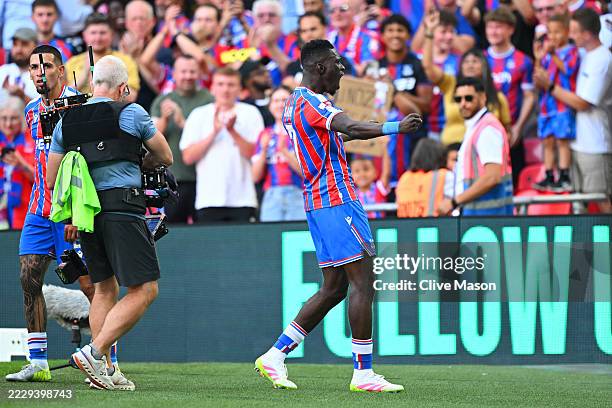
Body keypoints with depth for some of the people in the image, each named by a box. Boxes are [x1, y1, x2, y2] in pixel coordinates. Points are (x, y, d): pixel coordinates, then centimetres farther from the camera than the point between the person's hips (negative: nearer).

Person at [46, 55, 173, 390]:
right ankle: (94, 352, -17)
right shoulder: (131, 113, 0)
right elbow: (165, 158, 11)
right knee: (144, 290, -5)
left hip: (86, 212, 6)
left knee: (105, 288, 16)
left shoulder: (66, 121, 12)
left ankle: (105, 369, 8)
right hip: (122, 209, -6)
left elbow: (53, 179, 14)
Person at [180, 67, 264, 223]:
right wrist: (214, 132, -7)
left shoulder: (250, 113, 7)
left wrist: (232, 130, -13)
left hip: (243, 199, -1)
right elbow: (188, 157, 1)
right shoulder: (198, 115, 9)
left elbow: (254, 153, -3)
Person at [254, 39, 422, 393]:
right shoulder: (311, 103, -14)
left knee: (335, 288, 12)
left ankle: (275, 355, 13)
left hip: (320, 202, 11)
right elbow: (351, 128, -31)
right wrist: (394, 128, -42)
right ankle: (363, 373, -8)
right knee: (363, 283, -9)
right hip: (337, 200, -11)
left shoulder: (295, 102, 18)